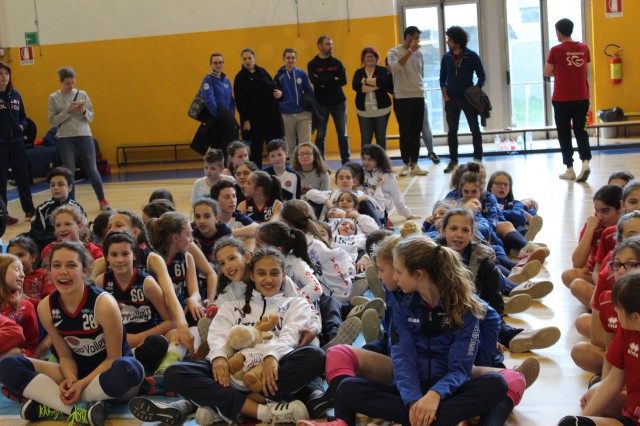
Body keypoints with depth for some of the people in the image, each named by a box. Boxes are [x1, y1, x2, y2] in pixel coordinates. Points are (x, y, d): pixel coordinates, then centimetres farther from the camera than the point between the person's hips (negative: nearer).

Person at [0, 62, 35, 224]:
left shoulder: (15, 95, 9)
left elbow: (23, 116, 19)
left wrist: (22, 125, 0)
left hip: (16, 141, 5)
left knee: (22, 176, 10)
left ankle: (29, 210, 21)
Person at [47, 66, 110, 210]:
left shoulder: (82, 94, 4)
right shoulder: (54, 98, 0)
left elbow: (91, 118, 9)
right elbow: (52, 121, -5)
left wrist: (84, 112, -12)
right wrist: (68, 111, -15)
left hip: (84, 136, 1)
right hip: (65, 139, -1)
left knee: (92, 170, 2)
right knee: (69, 172, 0)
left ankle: (102, 200, 17)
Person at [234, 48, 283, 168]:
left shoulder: (262, 71, 10)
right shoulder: (240, 77, -5)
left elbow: (273, 85, 20)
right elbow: (240, 101, -10)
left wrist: (278, 92, -4)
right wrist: (245, 120, -16)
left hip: (270, 114, 5)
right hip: (253, 117, -5)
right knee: (255, 148, 0)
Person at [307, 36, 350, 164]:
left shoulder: (337, 63, 7)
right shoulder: (313, 64, 0)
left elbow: (344, 80, -6)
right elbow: (314, 80, -16)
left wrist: (324, 82, -13)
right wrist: (333, 79, -11)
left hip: (339, 102, 2)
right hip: (321, 104, -2)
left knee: (343, 134, 4)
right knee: (320, 135, 1)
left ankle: (346, 162, 10)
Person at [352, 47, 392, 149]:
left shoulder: (382, 70, 3)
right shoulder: (359, 72, 8)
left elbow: (383, 81, -20)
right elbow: (355, 86, -11)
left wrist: (365, 81, -12)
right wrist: (374, 86, -17)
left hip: (381, 109, -1)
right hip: (364, 111, 1)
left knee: (381, 137, 6)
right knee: (365, 139, 2)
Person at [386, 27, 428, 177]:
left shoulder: (418, 53, 10)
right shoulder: (394, 52, -3)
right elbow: (395, 67, -23)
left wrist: (419, 88, 12)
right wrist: (410, 51, -21)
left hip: (419, 97, 4)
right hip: (402, 98, -4)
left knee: (416, 132, 5)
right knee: (405, 133, -1)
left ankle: (414, 164, 8)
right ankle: (406, 164, 6)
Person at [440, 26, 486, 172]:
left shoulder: (471, 56, -5)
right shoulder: (446, 57, 4)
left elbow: (481, 76, -1)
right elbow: (442, 78, 11)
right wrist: (445, 96, -1)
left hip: (468, 98, -2)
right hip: (451, 99, 3)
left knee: (475, 129, 2)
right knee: (452, 131, 3)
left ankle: (478, 159, 11)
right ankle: (453, 161, 11)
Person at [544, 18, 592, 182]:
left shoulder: (556, 50, -9)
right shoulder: (583, 48, 3)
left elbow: (547, 72, -4)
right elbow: (586, 70, 12)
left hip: (562, 99, -3)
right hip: (582, 97, 3)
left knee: (564, 134, 7)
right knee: (580, 131, 11)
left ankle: (570, 169, 8)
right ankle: (585, 161, -10)